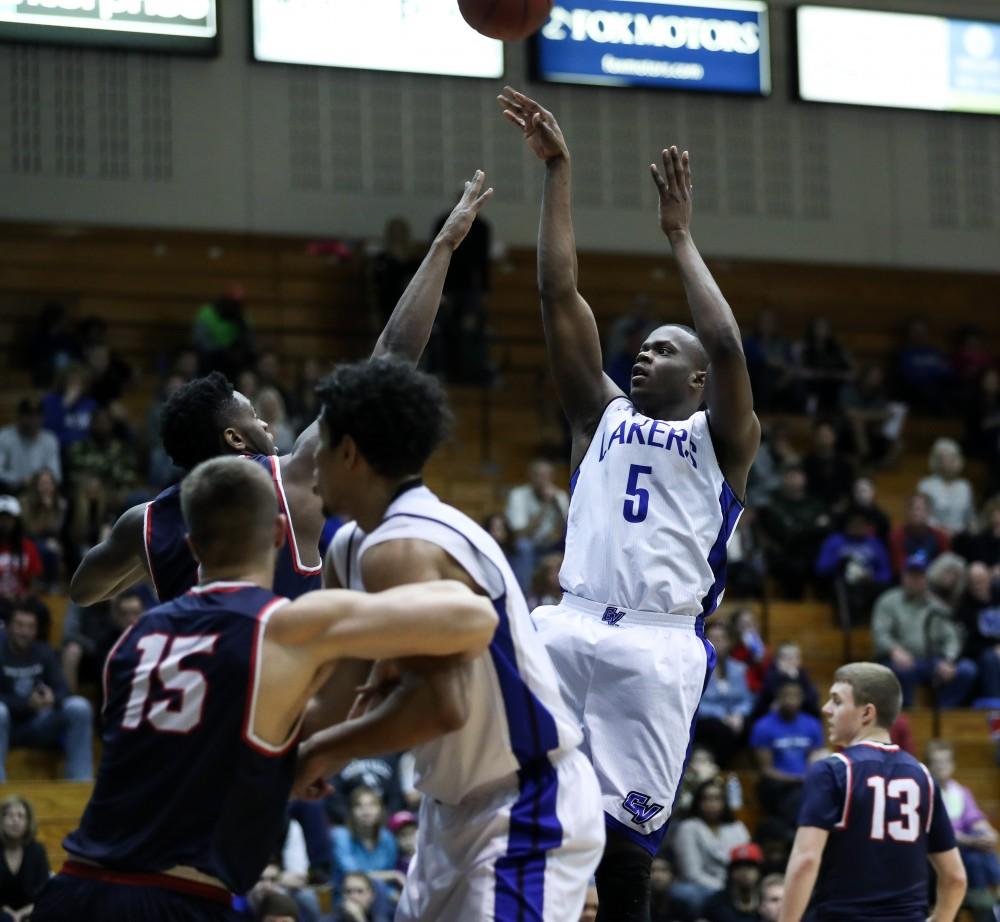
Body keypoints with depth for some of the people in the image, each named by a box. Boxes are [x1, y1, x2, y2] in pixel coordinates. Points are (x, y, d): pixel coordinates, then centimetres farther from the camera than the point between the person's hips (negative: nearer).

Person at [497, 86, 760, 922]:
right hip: (572, 628, 3)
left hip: (659, 645, -3)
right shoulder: (603, 416, 22)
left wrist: (680, 236, 1)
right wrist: (557, 170, 10)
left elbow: (725, 345, -8)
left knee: (626, 828, -4)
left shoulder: (722, 438, 12)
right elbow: (561, 297, 15)